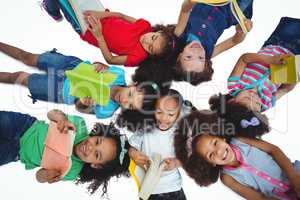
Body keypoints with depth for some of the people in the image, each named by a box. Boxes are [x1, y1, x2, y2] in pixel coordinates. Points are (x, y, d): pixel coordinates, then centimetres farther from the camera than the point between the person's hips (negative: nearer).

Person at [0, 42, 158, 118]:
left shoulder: (106, 111, -25)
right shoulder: (119, 74, -22)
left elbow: (79, 107, -14)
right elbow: (97, 66, -8)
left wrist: (85, 104, -36)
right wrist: (100, 66, -31)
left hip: (59, 90, -2)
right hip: (72, 64, 2)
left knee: (20, 77, 6)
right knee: (28, 57, 15)